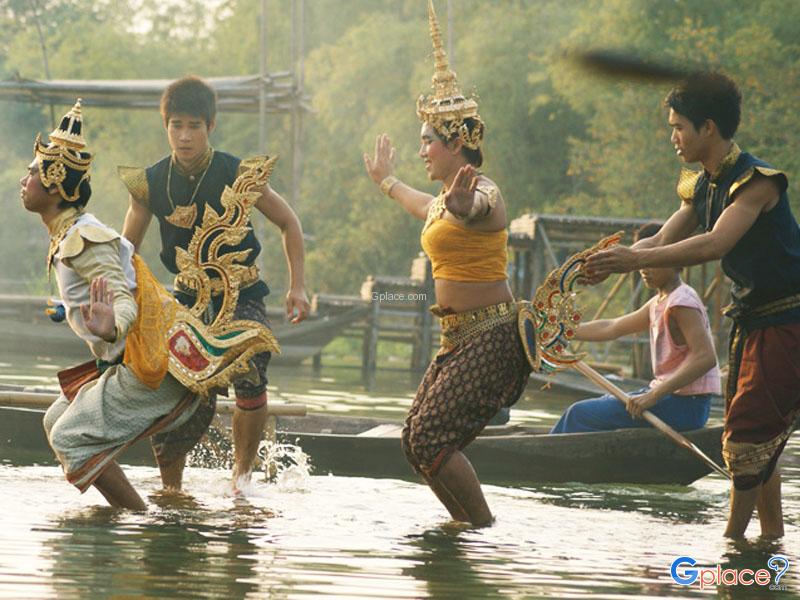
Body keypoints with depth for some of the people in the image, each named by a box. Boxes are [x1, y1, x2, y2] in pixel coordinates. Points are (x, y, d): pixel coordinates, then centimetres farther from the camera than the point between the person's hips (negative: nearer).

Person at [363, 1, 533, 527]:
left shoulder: (484, 193, -15)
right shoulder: (449, 197, 15)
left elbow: (472, 209, -42)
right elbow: (425, 208, 41)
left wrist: (462, 205, -66)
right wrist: (386, 180, 59)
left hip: (491, 336, -10)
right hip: (459, 339, 10)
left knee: (432, 438, -16)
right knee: (416, 438, 10)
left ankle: (486, 529, -9)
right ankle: (469, 525, 16)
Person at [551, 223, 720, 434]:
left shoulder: (682, 302, -17)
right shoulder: (658, 304, 14)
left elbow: (706, 357, -27)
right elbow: (612, 328, 21)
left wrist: (653, 395, -29)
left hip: (684, 406, -10)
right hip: (669, 396, 10)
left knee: (582, 414, -9)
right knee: (582, 411, 18)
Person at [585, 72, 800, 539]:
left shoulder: (756, 180, -21)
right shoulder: (703, 187, 9)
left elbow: (715, 244, -33)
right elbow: (664, 241, 7)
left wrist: (637, 259, -38)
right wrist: (614, 262, -12)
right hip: (752, 320, 10)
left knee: (748, 437, -11)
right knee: (749, 436, 12)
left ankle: (734, 536, -4)